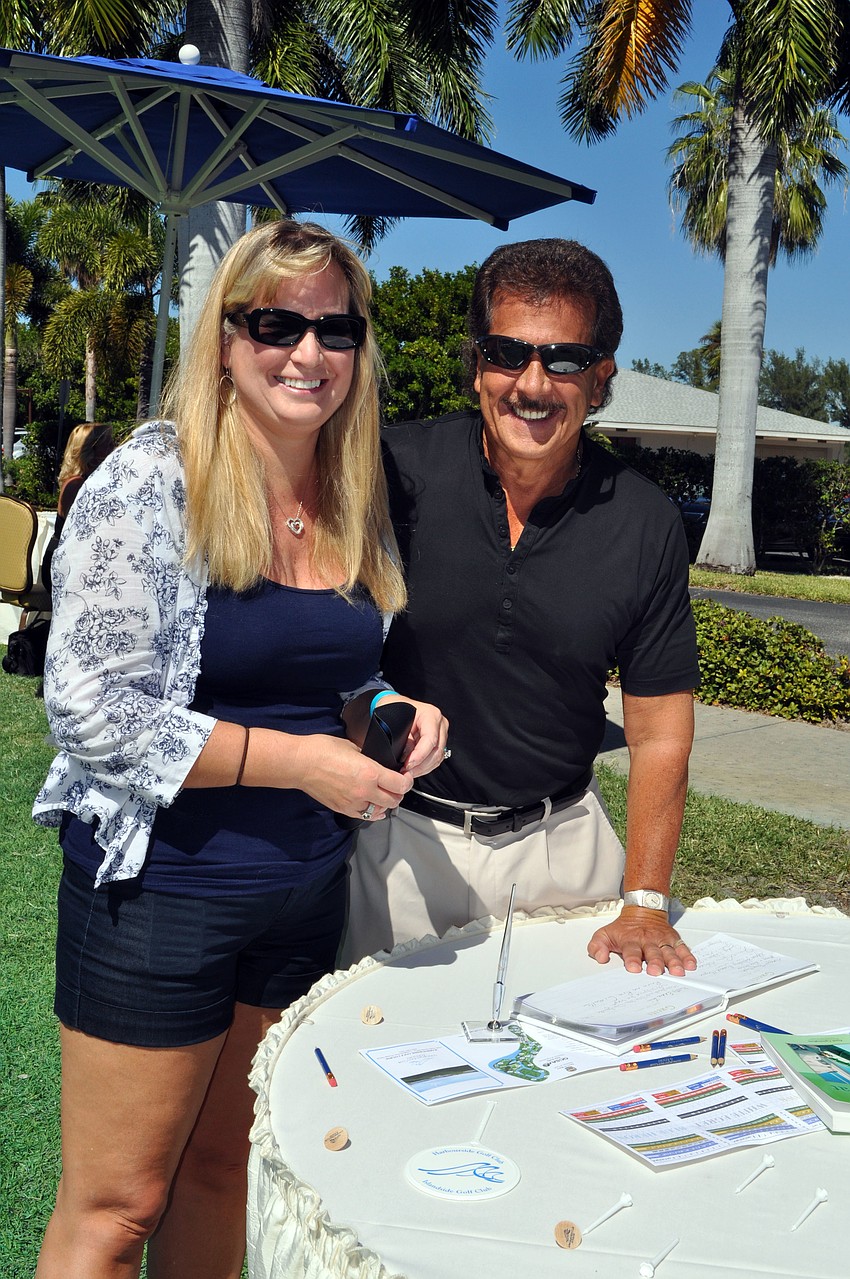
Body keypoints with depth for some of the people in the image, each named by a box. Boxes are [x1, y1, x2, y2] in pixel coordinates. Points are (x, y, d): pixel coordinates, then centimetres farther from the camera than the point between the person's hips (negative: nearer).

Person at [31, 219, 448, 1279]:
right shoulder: (151, 481, -14)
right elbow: (90, 710, -18)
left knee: (225, 1168, 21)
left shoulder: (357, 506, 5)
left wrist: (394, 718, -3)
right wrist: (295, 759, -20)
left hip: (307, 893, 6)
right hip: (159, 888, -5)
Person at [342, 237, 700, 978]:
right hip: (400, 836, -1)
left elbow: (659, 734, -2)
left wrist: (646, 905, -6)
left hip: (560, 839, 2)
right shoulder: (398, 470, -12)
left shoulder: (644, 524, -7)